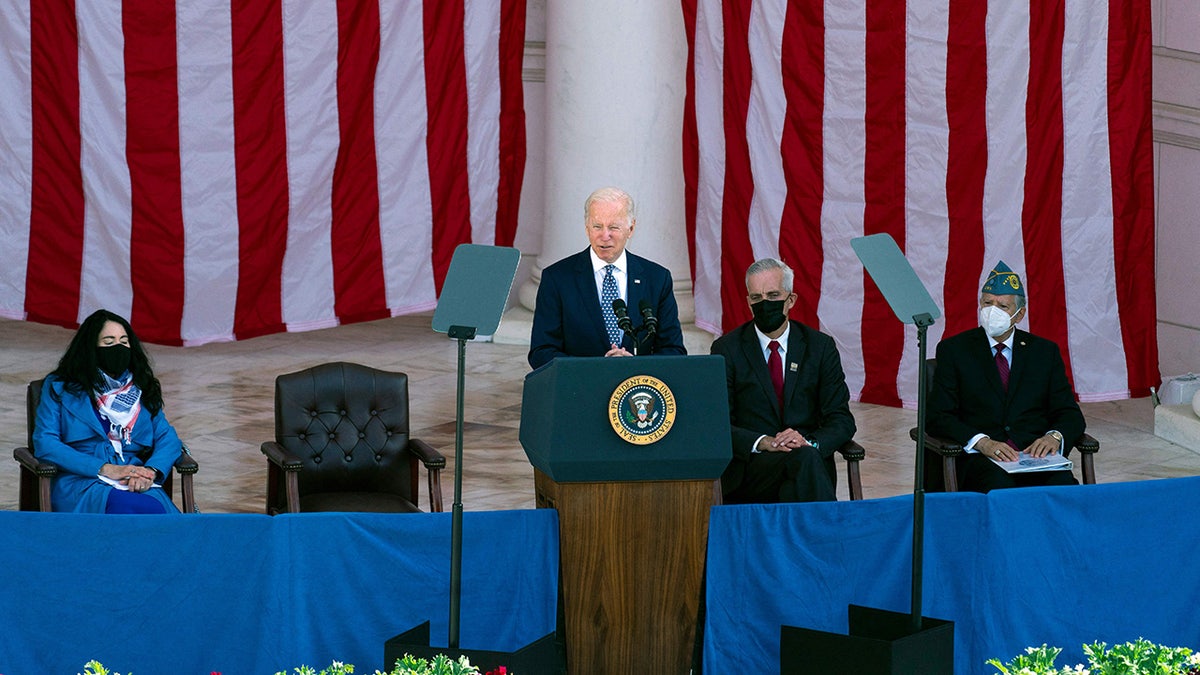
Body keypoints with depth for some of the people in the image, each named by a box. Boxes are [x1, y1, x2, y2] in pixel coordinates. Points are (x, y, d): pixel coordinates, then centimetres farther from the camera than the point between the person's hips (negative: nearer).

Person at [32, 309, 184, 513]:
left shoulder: (142, 389, 25)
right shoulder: (59, 387, 14)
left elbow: (168, 438, 15)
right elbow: (44, 444, 1)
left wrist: (150, 470, -10)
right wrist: (105, 469, -10)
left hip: (138, 486, 3)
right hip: (81, 485, -3)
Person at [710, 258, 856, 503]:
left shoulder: (820, 346, 11)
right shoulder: (727, 349, 6)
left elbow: (841, 420, 7)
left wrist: (810, 442, -16)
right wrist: (762, 442, -19)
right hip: (748, 470, -2)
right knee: (804, 459, -34)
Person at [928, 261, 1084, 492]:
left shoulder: (1045, 351, 17)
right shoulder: (953, 350, 11)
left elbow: (1070, 414, 13)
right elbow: (939, 416, 1)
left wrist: (1054, 437, -11)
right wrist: (982, 442, -17)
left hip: (1036, 454, 2)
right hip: (981, 459, -2)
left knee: (1063, 483, -32)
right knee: (1000, 487, -38)